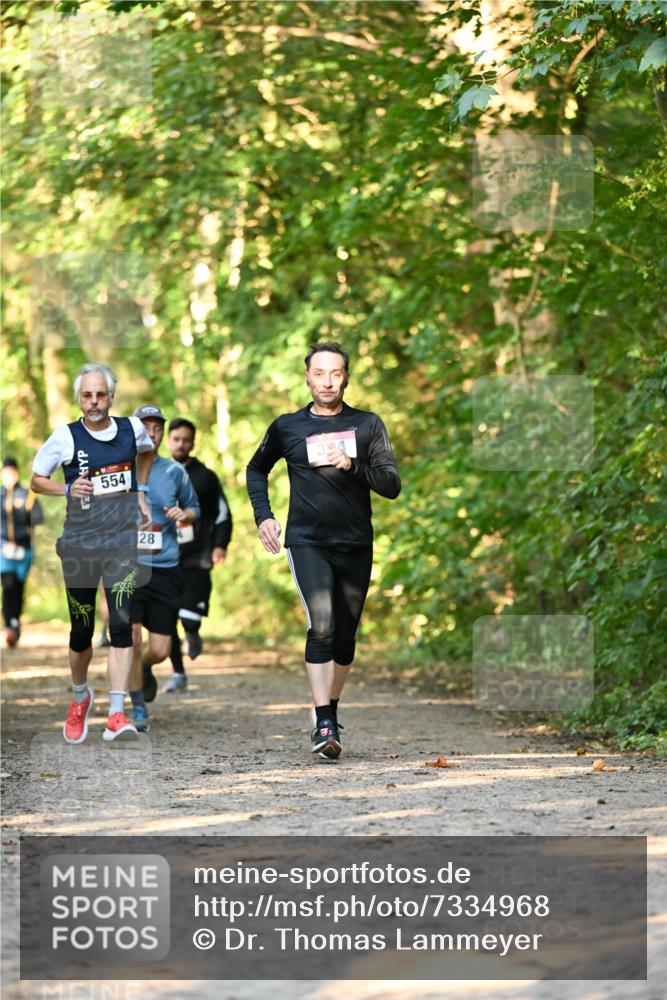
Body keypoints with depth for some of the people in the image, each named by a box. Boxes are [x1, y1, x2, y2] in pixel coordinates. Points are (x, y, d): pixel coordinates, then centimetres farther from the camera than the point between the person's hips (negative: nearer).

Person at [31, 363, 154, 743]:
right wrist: (68, 490, -14)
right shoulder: (66, 437, -6)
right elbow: (37, 480, 4)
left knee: (122, 624, -13)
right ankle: (80, 696, 35)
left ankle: (116, 714, -16)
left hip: (122, 541, 1)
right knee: (82, 631, 6)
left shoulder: (132, 428, 2)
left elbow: (146, 451, 26)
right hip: (80, 543, -1)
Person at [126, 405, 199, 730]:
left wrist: (185, 514, -2)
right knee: (131, 639, -13)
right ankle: (138, 707, 6)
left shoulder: (174, 472, 6)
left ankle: (143, 667, 36)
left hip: (165, 569, 1)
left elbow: (194, 508, 20)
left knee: (159, 651, -1)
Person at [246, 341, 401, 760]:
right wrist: (263, 516, 8)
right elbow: (257, 469, 22)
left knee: (345, 635, 8)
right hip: (307, 543, -2)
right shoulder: (287, 427, 4)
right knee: (322, 624, -20)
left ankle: (331, 709, 28)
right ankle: (324, 725, -23)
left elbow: (392, 485, -2)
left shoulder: (367, 425, 5)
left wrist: (352, 465, -18)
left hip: (356, 546, 2)